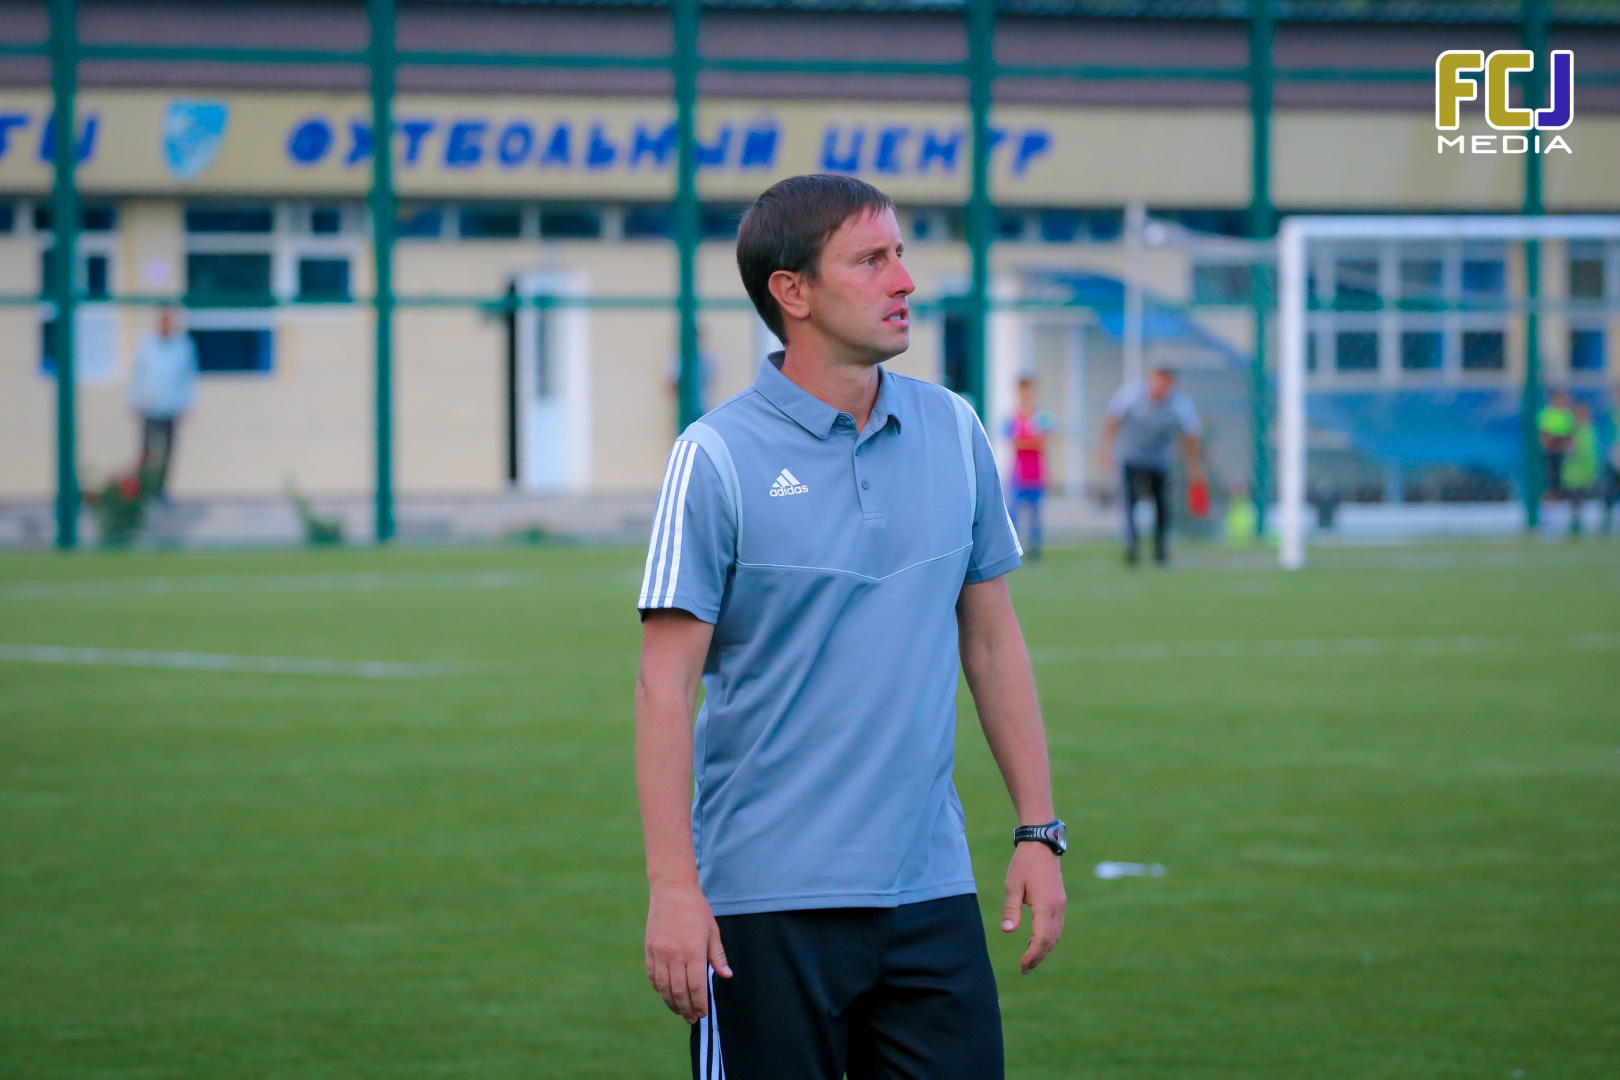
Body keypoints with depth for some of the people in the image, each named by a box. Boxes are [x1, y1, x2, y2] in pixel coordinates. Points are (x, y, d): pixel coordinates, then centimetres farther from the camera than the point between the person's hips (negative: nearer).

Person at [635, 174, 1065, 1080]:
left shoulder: (955, 434, 8)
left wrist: (1039, 833, 10)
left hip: (932, 893, 4)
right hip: (767, 903, -4)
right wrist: (672, 887, -15)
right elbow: (666, 686, -9)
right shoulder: (718, 459, -7)